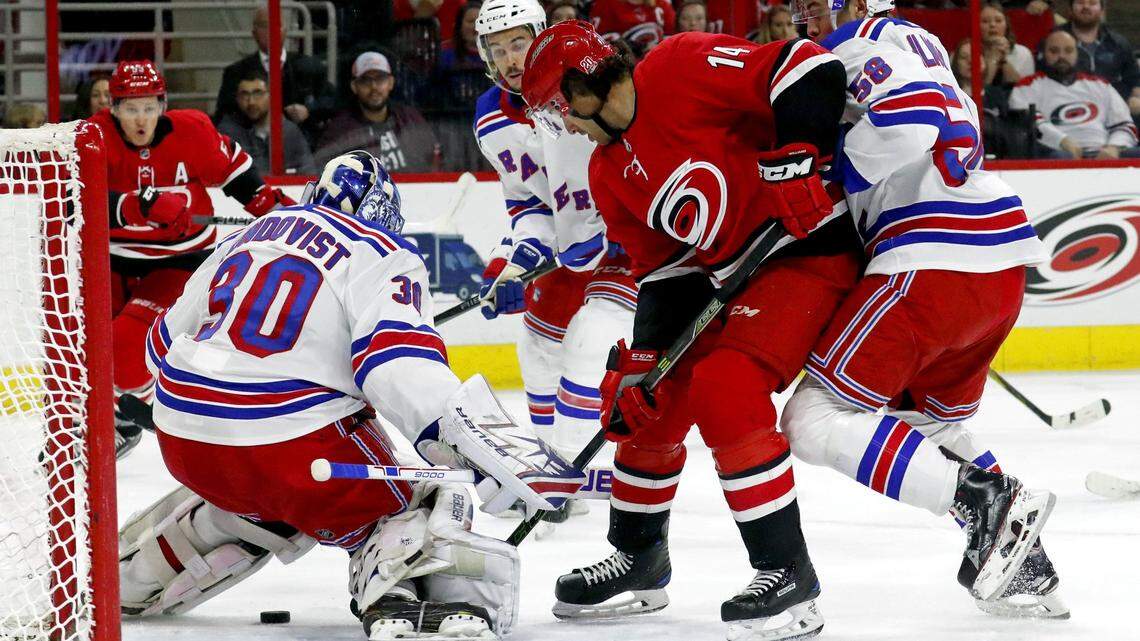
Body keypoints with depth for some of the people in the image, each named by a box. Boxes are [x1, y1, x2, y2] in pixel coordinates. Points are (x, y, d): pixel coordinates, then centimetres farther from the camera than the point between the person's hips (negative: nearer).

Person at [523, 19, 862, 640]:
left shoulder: (682, 69, -16)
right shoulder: (609, 174, 11)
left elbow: (808, 69, -21)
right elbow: (661, 266, 12)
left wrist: (795, 160, -28)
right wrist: (642, 361, 2)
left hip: (809, 246, -10)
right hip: (730, 278, 10)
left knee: (724, 390, -24)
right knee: (650, 403, 11)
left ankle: (786, 573, -17)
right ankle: (638, 559, 30)